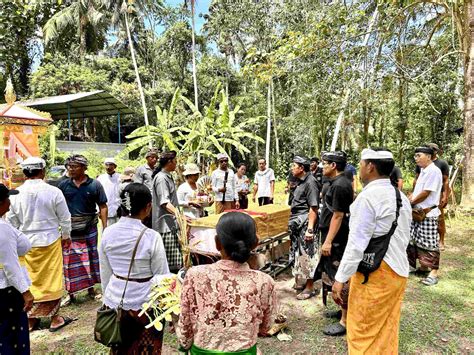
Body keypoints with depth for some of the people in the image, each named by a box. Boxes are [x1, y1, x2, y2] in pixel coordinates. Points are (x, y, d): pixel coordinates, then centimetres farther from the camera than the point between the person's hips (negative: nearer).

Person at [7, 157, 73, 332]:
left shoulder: (16, 194, -6)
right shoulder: (54, 192, -13)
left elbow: (11, 221, 4)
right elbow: (65, 218, -5)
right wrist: (66, 236, 12)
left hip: (25, 244, 3)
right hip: (50, 241, -2)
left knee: (29, 281, 15)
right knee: (52, 280, 9)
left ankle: (31, 319, 28)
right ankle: (55, 319, 21)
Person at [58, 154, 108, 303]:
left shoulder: (94, 185, -4)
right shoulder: (63, 185, 1)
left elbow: (102, 207, -2)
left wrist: (105, 228, -7)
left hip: (89, 229, -1)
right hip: (69, 231, 1)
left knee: (91, 260, 11)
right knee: (70, 262, 8)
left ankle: (91, 289, 29)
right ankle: (70, 293, 24)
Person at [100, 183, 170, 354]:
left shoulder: (108, 233, -9)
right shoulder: (152, 237, -21)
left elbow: (105, 274, 3)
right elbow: (163, 277, -13)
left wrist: (108, 297, 18)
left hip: (114, 301, 5)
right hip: (145, 303, -4)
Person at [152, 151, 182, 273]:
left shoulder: (168, 176, 16)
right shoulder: (161, 178, -14)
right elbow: (164, 202, -24)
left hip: (171, 223, 10)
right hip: (166, 225, -10)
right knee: (167, 262, -5)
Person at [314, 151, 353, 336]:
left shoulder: (339, 185, -19)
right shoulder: (337, 183, 11)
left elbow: (338, 216, -22)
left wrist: (328, 241, -21)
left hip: (336, 239, -10)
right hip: (337, 237, 10)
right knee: (336, 275, 19)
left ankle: (345, 321, 10)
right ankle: (344, 310, 34)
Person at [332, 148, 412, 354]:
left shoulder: (368, 196, -18)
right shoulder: (401, 197, 9)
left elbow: (357, 243, -20)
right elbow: (403, 237, 15)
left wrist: (340, 278, -16)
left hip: (375, 273, -9)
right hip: (398, 270, 9)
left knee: (363, 332, 6)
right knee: (387, 330, 20)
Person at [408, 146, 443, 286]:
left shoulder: (434, 171, -16)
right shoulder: (423, 171, 13)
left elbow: (425, 193, -20)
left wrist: (410, 203, -9)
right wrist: (410, 199, 2)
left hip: (428, 213, -9)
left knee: (429, 243, -2)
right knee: (418, 241, 15)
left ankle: (434, 272, 8)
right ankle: (423, 266, 28)